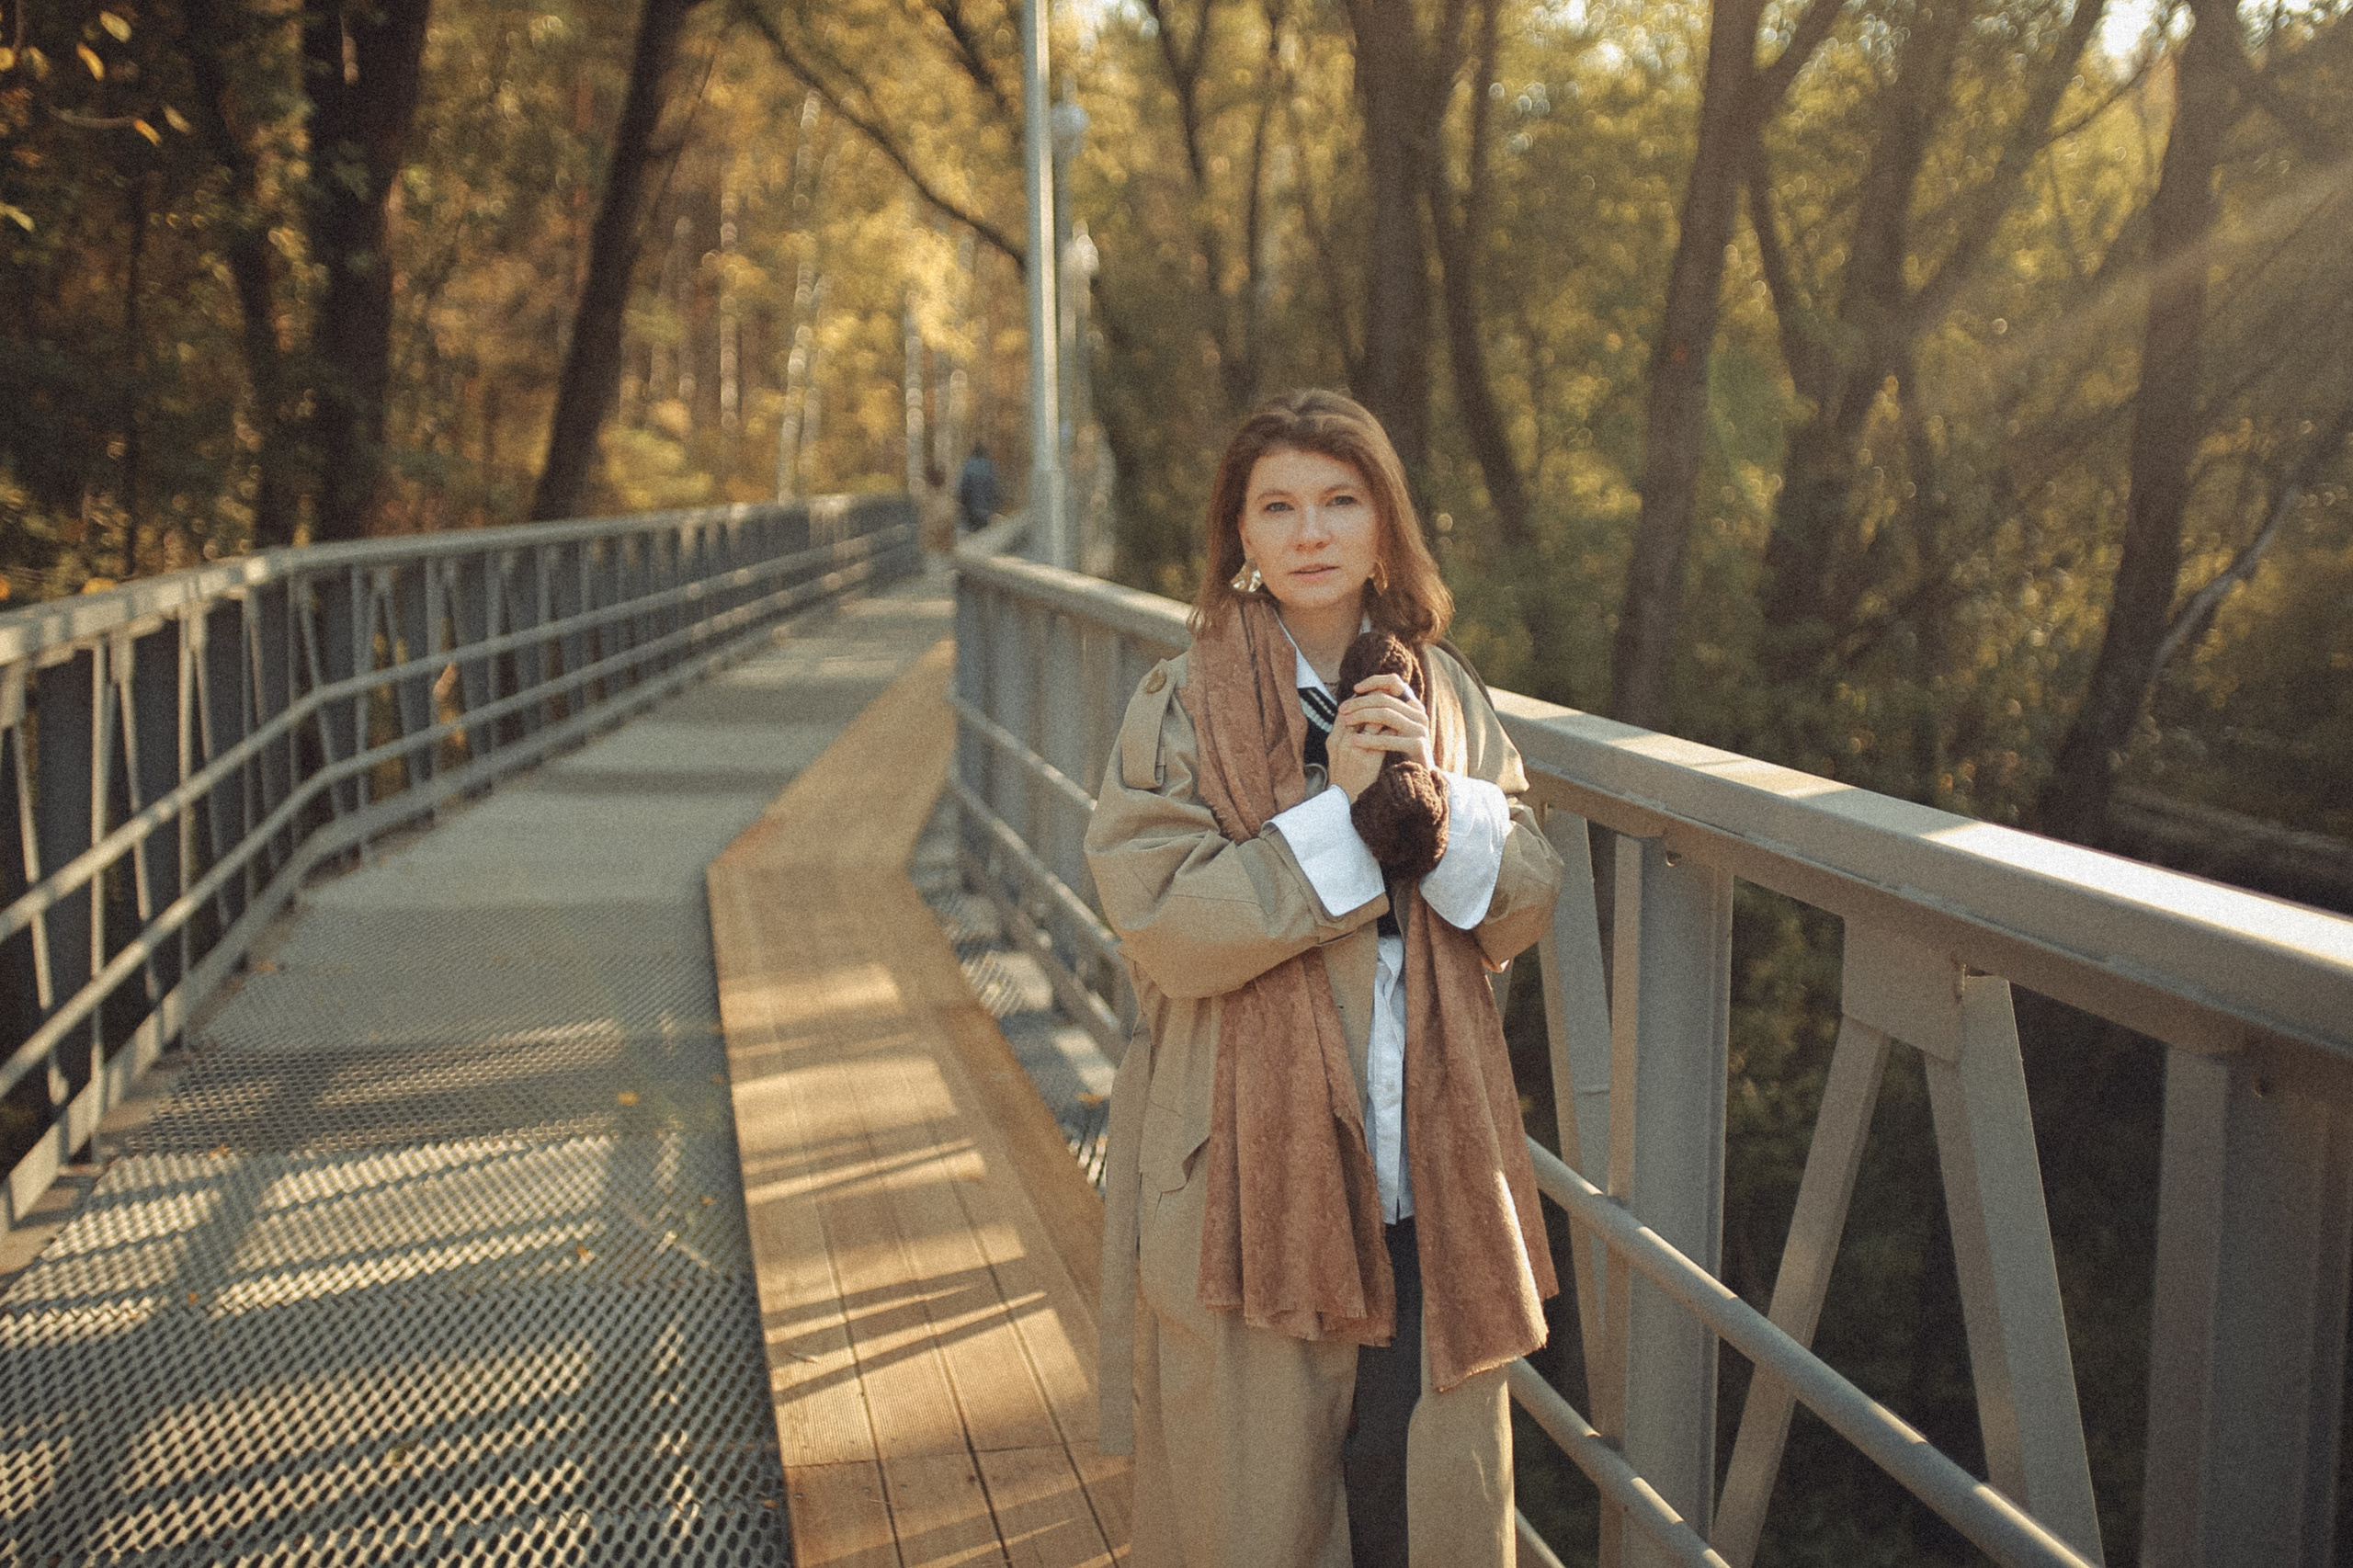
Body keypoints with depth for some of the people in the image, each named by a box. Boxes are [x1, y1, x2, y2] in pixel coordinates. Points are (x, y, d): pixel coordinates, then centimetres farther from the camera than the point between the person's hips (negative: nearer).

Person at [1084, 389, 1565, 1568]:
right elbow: (1159, 926, -15)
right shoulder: (1183, 708, -5)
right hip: (1254, 1173, -3)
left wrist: (1438, 802, -14)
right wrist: (1337, 808, -18)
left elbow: (1524, 909, 5)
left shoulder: (1442, 691, 7)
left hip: (1427, 1171, 4)